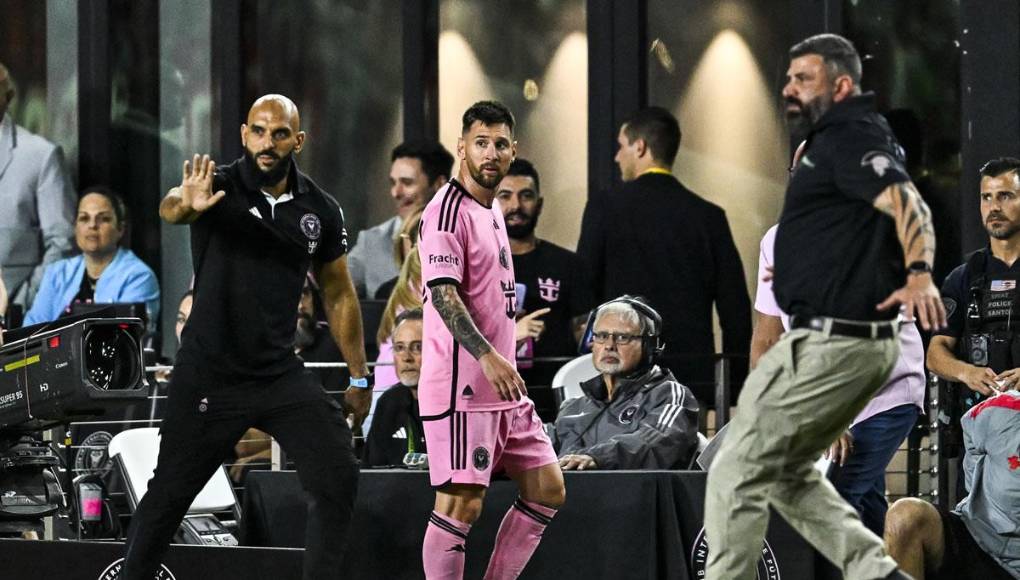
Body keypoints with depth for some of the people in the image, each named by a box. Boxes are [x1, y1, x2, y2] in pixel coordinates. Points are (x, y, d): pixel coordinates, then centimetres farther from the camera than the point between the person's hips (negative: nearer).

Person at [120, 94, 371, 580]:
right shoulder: (220, 186, -11)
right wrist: (186, 206, -59)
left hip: (281, 374, 3)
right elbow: (170, 207, -34)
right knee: (169, 493, 4)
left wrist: (359, 376, 14)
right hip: (208, 376, -3)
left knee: (338, 476, -9)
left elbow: (338, 294, 14)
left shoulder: (321, 210, 2)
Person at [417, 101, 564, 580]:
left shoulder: (492, 209, 17)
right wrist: (488, 356, -31)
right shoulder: (448, 211, -11)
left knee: (547, 490, 9)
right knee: (460, 504, -8)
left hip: (503, 387, 10)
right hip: (461, 386, -10)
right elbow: (443, 293, -22)